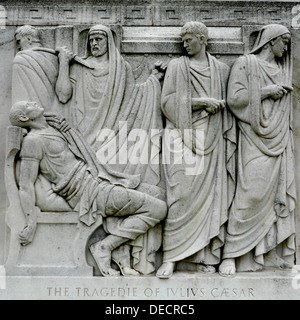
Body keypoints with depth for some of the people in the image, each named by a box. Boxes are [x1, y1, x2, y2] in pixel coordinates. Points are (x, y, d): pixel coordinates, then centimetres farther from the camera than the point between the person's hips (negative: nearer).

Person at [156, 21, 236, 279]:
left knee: (211, 195, -1)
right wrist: (201, 102, -9)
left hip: (211, 139, 2)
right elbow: (167, 101, -1)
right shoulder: (177, 66, 9)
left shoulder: (221, 69, 15)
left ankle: (207, 256, 7)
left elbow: (229, 103, 18)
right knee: (182, 195, -10)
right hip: (184, 137, -2)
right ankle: (171, 256, -5)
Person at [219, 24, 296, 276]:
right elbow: (234, 99, -10)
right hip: (256, 139, -7)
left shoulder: (282, 70, 21)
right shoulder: (246, 64, 1)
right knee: (252, 194, -14)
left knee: (281, 193, 3)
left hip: (279, 140, 7)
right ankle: (231, 255, -7)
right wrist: (266, 92, -11)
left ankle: (276, 252, 12)